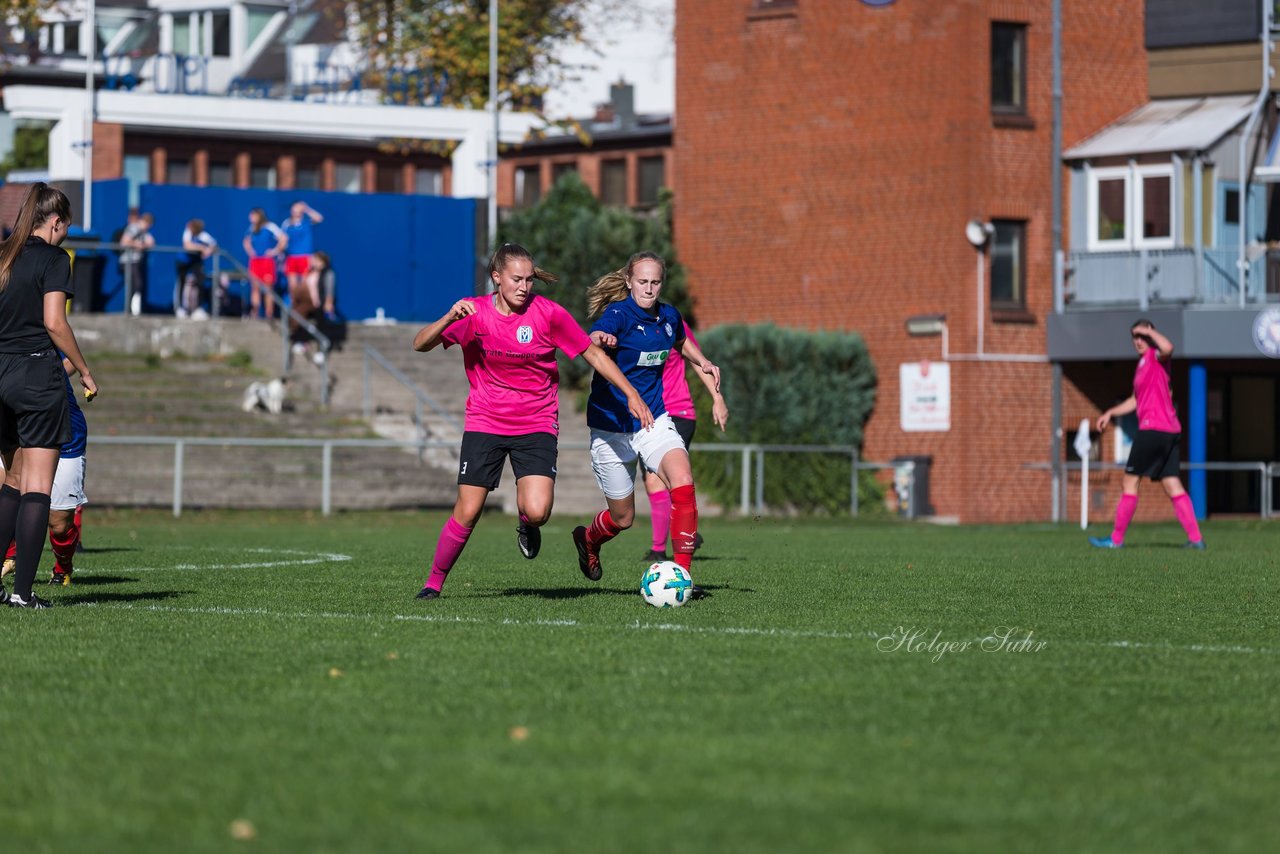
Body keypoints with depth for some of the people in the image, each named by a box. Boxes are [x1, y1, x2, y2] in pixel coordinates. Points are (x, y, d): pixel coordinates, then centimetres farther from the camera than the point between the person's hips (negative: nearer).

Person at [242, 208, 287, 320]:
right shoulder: (252, 229, 12)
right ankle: (254, 314, 2)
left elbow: (283, 239, -17)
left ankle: (269, 315, -2)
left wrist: (276, 251, -14)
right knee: (255, 288, 3)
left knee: (268, 288, -3)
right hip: (255, 260, 6)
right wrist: (249, 251, 12)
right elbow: (247, 241, 29)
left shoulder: (270, 227, -8)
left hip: (267, 261, -6)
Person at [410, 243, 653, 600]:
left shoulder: (549, 313, -7)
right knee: (467, 513, -7)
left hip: (536, 426, 0)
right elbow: (420, 344, -10)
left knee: (537, 512, -20)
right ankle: (433, 582, 13)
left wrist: (631, 394, -4)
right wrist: (449, 318, -28)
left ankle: (527, 525, 18)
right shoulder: (473, 312, -5)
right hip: (485, 423, 0)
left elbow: (593, 354, 1)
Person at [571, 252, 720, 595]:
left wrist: (703, 362, 8)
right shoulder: (618, 314, -16)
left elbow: (682, 342, 28)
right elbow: (593, 339, -40)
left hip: (654, 420, 4)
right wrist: (601, 341, -63)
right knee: (622, 518, 6)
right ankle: (588, 538, 43)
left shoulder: (669, 317, 3)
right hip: (611, 425, -4)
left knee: (683, 483, -23)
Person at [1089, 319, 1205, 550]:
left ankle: (1116, 539, 4)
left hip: (1154, 429, -9)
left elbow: (1167, 348, -34)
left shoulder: (1155, 356, -7)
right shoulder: (1142, 363, 21)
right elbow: (1136, 399, 33)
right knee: (1172, 486, 5)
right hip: (1170, 430, 9)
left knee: (1130, 482, -1)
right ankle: (1195, 538, -1)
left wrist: (1149, 331, -18)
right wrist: (1110, 413, 30)